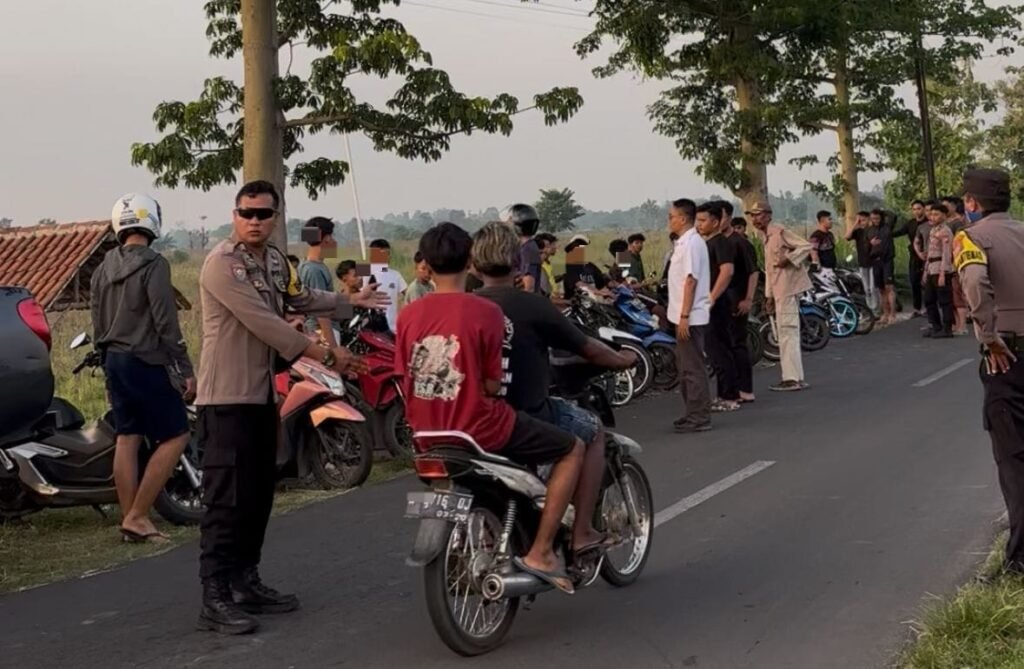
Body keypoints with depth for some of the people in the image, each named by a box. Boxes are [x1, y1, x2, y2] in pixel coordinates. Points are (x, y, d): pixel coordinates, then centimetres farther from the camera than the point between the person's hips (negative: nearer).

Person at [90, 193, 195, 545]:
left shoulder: (104, 268, 10)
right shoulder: (153, 264, -14)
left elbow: (98, 323, 16)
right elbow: (166, 323, -17)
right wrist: (186, 370, -13)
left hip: (114, 361, 8)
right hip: (145, 362, -8)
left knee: (127, 438, 10)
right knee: (175, 436, -1)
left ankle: (129, 520, 12)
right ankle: (137, 516, -4)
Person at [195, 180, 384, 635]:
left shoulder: (275, 260, 11)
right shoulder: (222, 263, -17)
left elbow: (302, 300, 29)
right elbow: (264, 323, -23)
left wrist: (350, 302, 25)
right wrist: (325, 355, -22)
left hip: (263, 394, 9)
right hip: (227, 398, -9)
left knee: (259, 495, 13)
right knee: (227, 499, -10)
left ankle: (245, 583, 23)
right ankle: (215, 599, -7)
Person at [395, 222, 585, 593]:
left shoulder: (408, 315, -1)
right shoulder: (485, 311, -15)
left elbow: (405, 380, 5)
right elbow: (492, 386, -13)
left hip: (427, 434, 6)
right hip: (480, 429, -6)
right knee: (572, 449, 9)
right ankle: (540, 551, 0)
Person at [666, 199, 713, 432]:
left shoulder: (691, 243, -15)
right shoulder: (684, 242, 15)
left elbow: (691, 280, -20)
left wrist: (684, 316, -22)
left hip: (691, 317, -10)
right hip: (686, 315, 10)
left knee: (693, 368, -6)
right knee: (686, 367, 14)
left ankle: (700, 418, -2)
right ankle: (693, 414, 21)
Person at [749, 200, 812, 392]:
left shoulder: (780, 231, -10)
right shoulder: (766, 237, 19)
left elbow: (806, 246, -16)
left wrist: (788, 258, -23)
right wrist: (769, 295, 19)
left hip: (788, 288, -10)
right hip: (779, 290, 10)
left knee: (787, 332, -10)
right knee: (786, 333, 11)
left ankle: (792, 378, -8)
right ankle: (795, 377, 17)